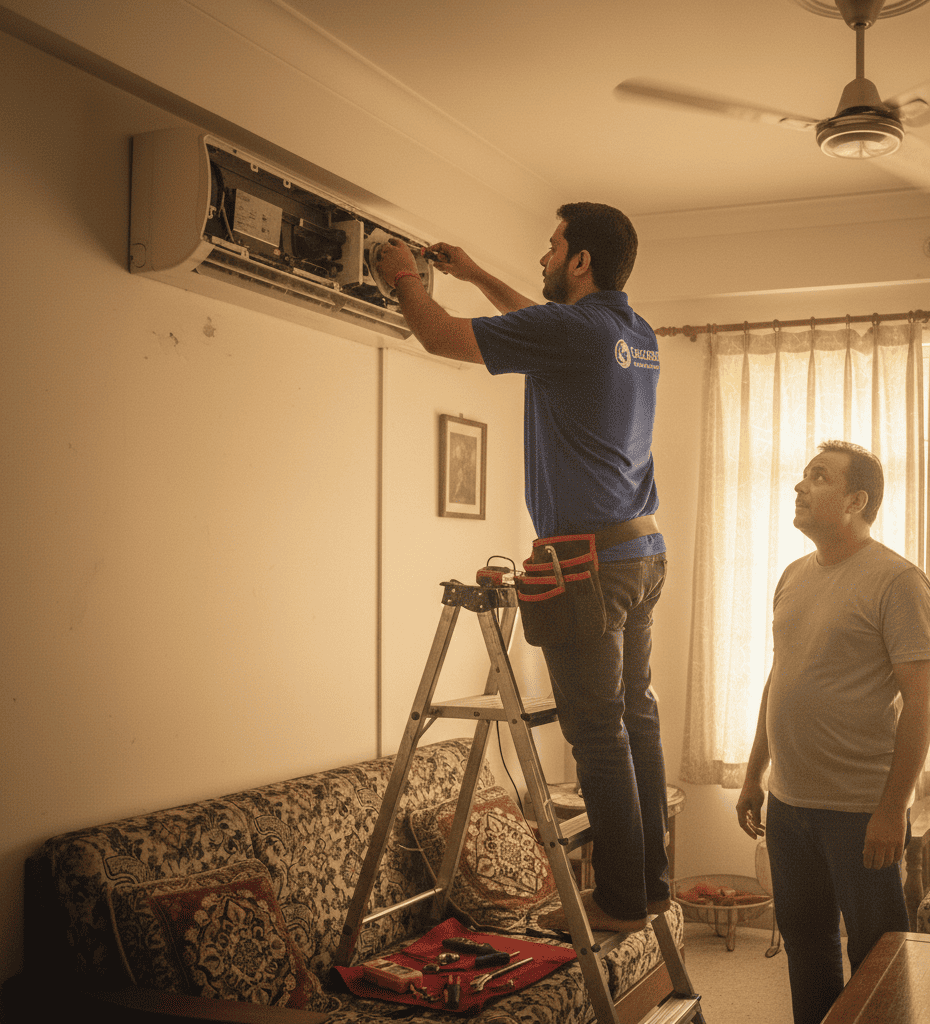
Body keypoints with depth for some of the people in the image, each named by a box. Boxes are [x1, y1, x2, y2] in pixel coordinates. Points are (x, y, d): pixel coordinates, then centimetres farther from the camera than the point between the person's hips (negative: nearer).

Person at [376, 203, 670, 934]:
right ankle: (652, 881, 21)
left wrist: (406, 276, 14)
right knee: (637, 718, 13)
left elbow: (440, 336, -6)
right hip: (644, 550, 9)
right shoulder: (638, 336, 14)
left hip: (589, 557, -9)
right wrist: (476, 276, 39)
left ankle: (619, 900, 5)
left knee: (599, 733, -3)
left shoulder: (567, 329, -13)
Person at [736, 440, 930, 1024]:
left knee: (874, 959, 5)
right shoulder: (794, 576, 11)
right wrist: (754, 777, 17)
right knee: (805, 944, 18)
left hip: (860, 810, -7)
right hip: (788, 802, 7)